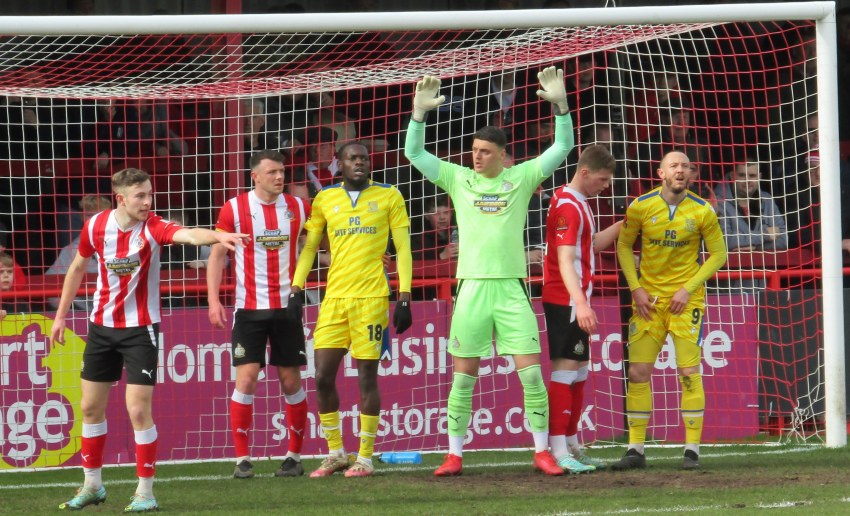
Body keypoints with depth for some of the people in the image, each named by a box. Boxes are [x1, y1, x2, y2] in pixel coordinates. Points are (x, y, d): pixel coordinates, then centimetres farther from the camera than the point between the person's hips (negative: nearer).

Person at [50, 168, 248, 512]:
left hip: (140, 328, -4)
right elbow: (78, 268, 11)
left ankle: (145, 490, 3)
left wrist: (218, 236, -60)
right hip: (102, 326, 4)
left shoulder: (153, 228, -17)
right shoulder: (96, 226, -6)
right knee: (91, 407, 12)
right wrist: (60, 316, 14)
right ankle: (92, 485, 28)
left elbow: (188, 234, -39)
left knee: (139, 410, -10)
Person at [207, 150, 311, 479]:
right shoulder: (234, 208, -2)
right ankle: (242, 459, -1)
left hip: (288, 306, 2)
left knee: (291, 382, 3)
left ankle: (294, 455, 14)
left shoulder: (298, 207, 4)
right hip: (249, 309, -2)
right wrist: (213, 299, -7)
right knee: (246, 378, -8)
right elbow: (217, 253, 2)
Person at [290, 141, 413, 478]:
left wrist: (404, 297, -4)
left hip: (371, 297, -3)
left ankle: (365, 457, 7)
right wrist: (296, 290, 4)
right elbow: (309, 246, 14)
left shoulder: (389, 197, 4)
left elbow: (403, 248, 4)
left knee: (366, 377, -2)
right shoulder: (325, 199, 11)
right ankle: (335, 453, 13)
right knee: (323, 377, -1)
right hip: (334, 298, 3)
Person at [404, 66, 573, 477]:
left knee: (531, 372, -4)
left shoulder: (521, 178, 6)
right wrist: (419, 112, -8)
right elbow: (414, 153, 5)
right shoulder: (459, 179, 8)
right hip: (472, 286, 1)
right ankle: (454, 455, 10)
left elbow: (562, 148, 2)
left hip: (511, 288, -1)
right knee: (463, 377, 3)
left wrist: (560, 105, -11)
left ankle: (542, 451, 5)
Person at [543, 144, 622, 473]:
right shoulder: (567, 206, -16)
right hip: (565, 300, -10)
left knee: (579, 371, 13)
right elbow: (565, 261, -24)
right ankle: (558, 452, -15)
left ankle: (571, 446, 19)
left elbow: (592, 245, 30)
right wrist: (580, 303, -33)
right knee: (565, 369, -12)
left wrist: (622, 225, 21)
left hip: (574, 301, 10)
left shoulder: (579, 204, 16)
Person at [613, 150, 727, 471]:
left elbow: (718, 254, 2)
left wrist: (688, 289, -8)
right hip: (648, 299, 2)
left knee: (689, 372, -6)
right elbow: (624, 246, 10)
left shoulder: (702, 212, -5)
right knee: (638, 372, -2)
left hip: (686, 300, -2)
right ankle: (635, 450, 5)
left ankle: (692, 450, 1)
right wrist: (635, 289, -1)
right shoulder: (640, 207, -2)